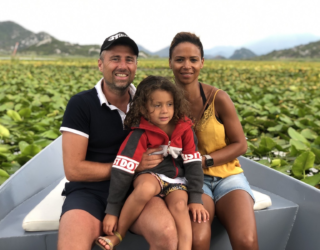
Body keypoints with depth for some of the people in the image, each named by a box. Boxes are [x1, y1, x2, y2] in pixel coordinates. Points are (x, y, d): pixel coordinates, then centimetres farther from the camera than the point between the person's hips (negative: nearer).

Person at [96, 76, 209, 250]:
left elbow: (193, 164, -3)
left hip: (177, 179, 3)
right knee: (146, 188, -36)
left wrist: (196, 199, -10)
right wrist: (112, 211, -22)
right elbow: (122, 170, -20)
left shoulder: (184, 128, -7)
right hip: (149, 176, -2)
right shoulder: (140, 134, -16)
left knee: (180, 205, -29)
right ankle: (118, 234, -15)